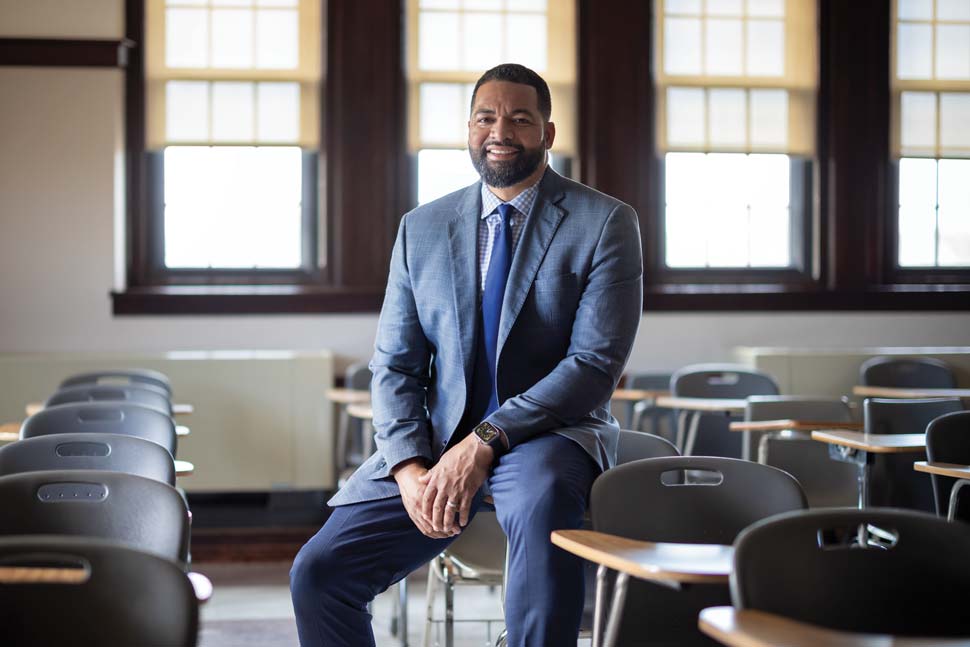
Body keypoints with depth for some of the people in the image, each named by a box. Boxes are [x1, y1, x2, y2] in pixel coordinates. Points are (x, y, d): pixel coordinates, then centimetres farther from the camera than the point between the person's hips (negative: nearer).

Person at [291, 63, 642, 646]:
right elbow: (394, 365, 8)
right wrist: (409, 467, -11)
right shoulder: (421, 230, 11)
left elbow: (596, 363, -11)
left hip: (549, 436, -4)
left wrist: (484, 442, -21)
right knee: (319, 572, -10)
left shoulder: (606, 223, -2)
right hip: (437, 443, 4)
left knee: (540, 496, -40)